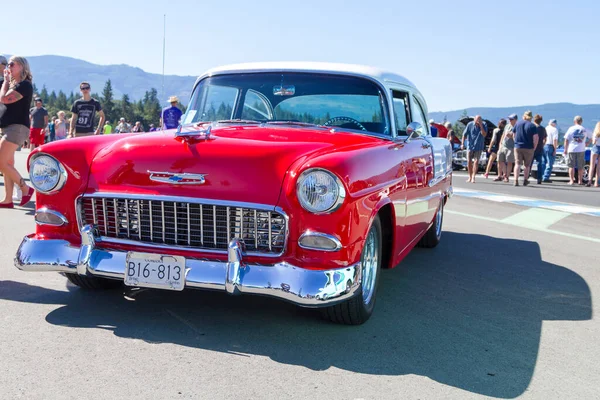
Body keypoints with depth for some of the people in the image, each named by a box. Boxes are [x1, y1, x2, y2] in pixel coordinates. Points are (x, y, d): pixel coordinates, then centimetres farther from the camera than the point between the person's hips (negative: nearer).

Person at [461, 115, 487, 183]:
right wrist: (462, 143, -4)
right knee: (469, 161, 2)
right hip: (470, 146, 1)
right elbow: (464, 134, 1)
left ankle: (473, 177, -8)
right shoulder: (470, 124, -6)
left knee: (476, 161, -9)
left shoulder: (483, 125, -6)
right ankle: (470, 177, 16)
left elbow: (484, 135, -17)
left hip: (478, 147, -1)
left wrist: (481, 126, -24)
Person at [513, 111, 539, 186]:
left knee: (517, 164, -1)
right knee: (527, 165, 12)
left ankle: (516, 180, -15)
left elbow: (514, 135, 14)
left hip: (518, 147, 2)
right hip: (528, 148, -1)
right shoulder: (532, 126, -5)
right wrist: (534, 148, 2)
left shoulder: (518, 123, 5)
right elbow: (535, 138, -9)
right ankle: (525, 180, 20)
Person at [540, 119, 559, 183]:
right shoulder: (554, 129, -7)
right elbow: (555, 140, -15)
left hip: (543, 146, 6)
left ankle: (540, 177, 14)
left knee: (543, 163, 14)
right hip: (550, 147, -6)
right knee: (549, 163, -1)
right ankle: (546, 177, -5)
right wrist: (555, 149, -13)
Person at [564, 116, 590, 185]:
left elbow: (566, 140, -5)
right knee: (580, 167, 9)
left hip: (571, 150, -2)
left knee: (571, 166, 3)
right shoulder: (584, 130, 5)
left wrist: (565, 149, 0)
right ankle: (580, 181, 11)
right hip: (581, 150, 2)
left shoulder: (571, 129, -3)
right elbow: (586, 140, 14)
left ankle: (572, 181, 0)